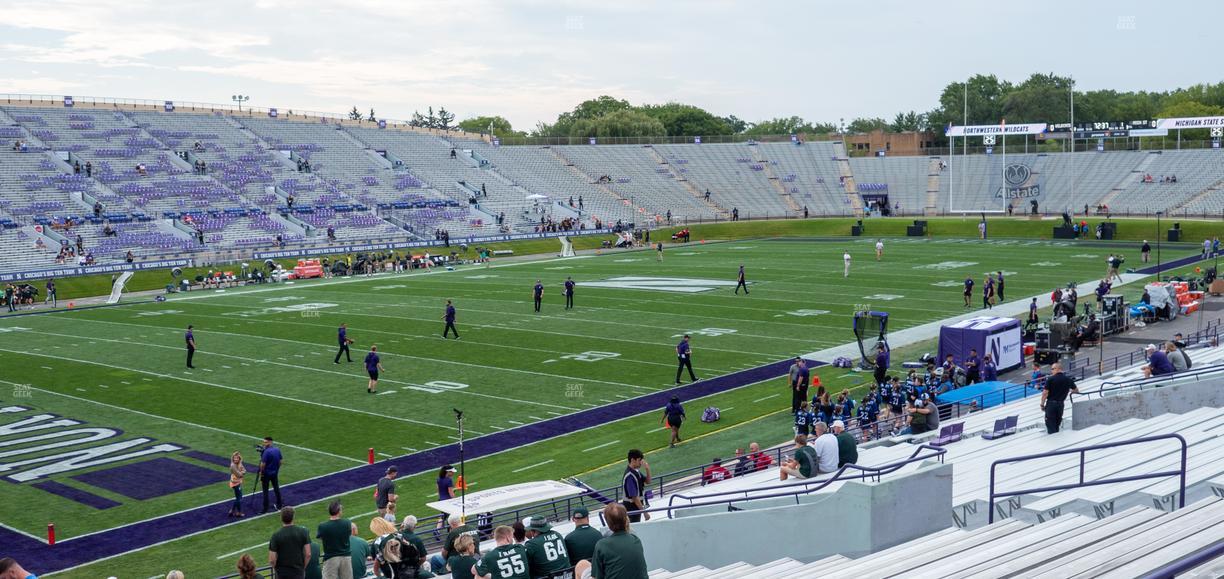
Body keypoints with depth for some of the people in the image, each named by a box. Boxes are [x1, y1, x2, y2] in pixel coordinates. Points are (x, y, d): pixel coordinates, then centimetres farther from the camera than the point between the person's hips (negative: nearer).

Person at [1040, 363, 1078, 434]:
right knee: (1057, 424, 16)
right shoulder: (1068, 379, 3)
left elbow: (1045, 393, -13)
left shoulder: (1050, 379, -10)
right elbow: (1076, 391, 16)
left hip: (1051, 403, -4)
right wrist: (1069, 390, 37)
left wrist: (1042, 404, -3)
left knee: (1050, 425, -1)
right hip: (1060, 404, 4)